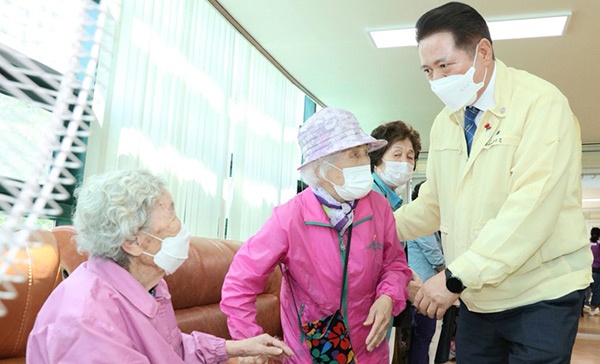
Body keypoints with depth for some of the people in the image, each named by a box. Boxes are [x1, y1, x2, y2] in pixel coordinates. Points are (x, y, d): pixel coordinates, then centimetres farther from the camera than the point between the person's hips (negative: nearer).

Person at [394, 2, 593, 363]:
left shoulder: (541, 103, -15)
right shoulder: (444, 123, 6)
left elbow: (531, 210, -25)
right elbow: (432, 204, 11)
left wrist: (455, 278, -27)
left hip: (541, 296, -5)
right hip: (475, 299, 6)